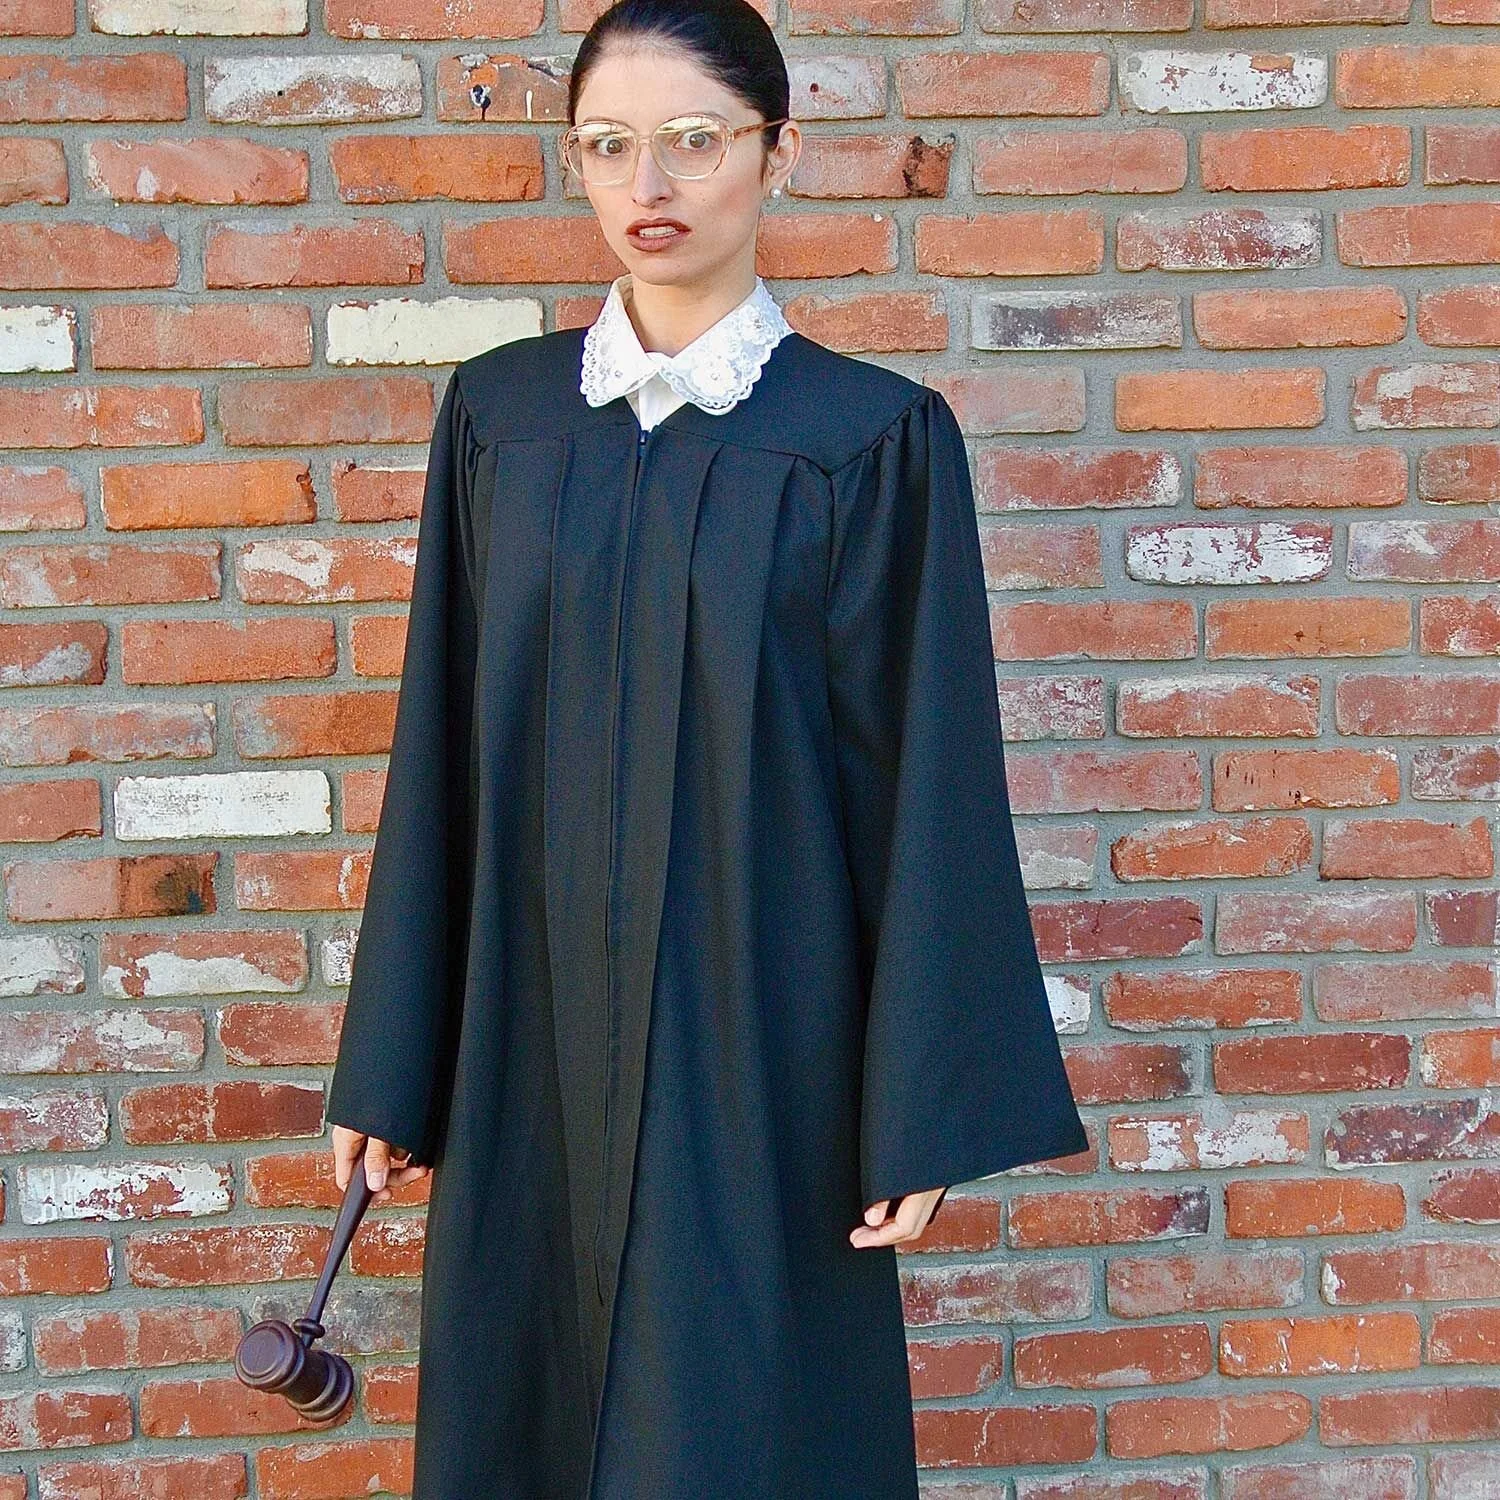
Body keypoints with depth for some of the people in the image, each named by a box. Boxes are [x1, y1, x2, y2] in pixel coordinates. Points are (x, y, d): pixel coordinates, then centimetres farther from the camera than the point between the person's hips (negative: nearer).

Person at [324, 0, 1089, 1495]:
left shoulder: (872, 438, -6)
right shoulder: (499, 413, 4)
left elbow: (921, 785, -6)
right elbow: (440, 755, 6)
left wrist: (920, 1117, -7)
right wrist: (392, 1071, 7)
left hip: (756, 1029, -3)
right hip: (534, 1030, 3)